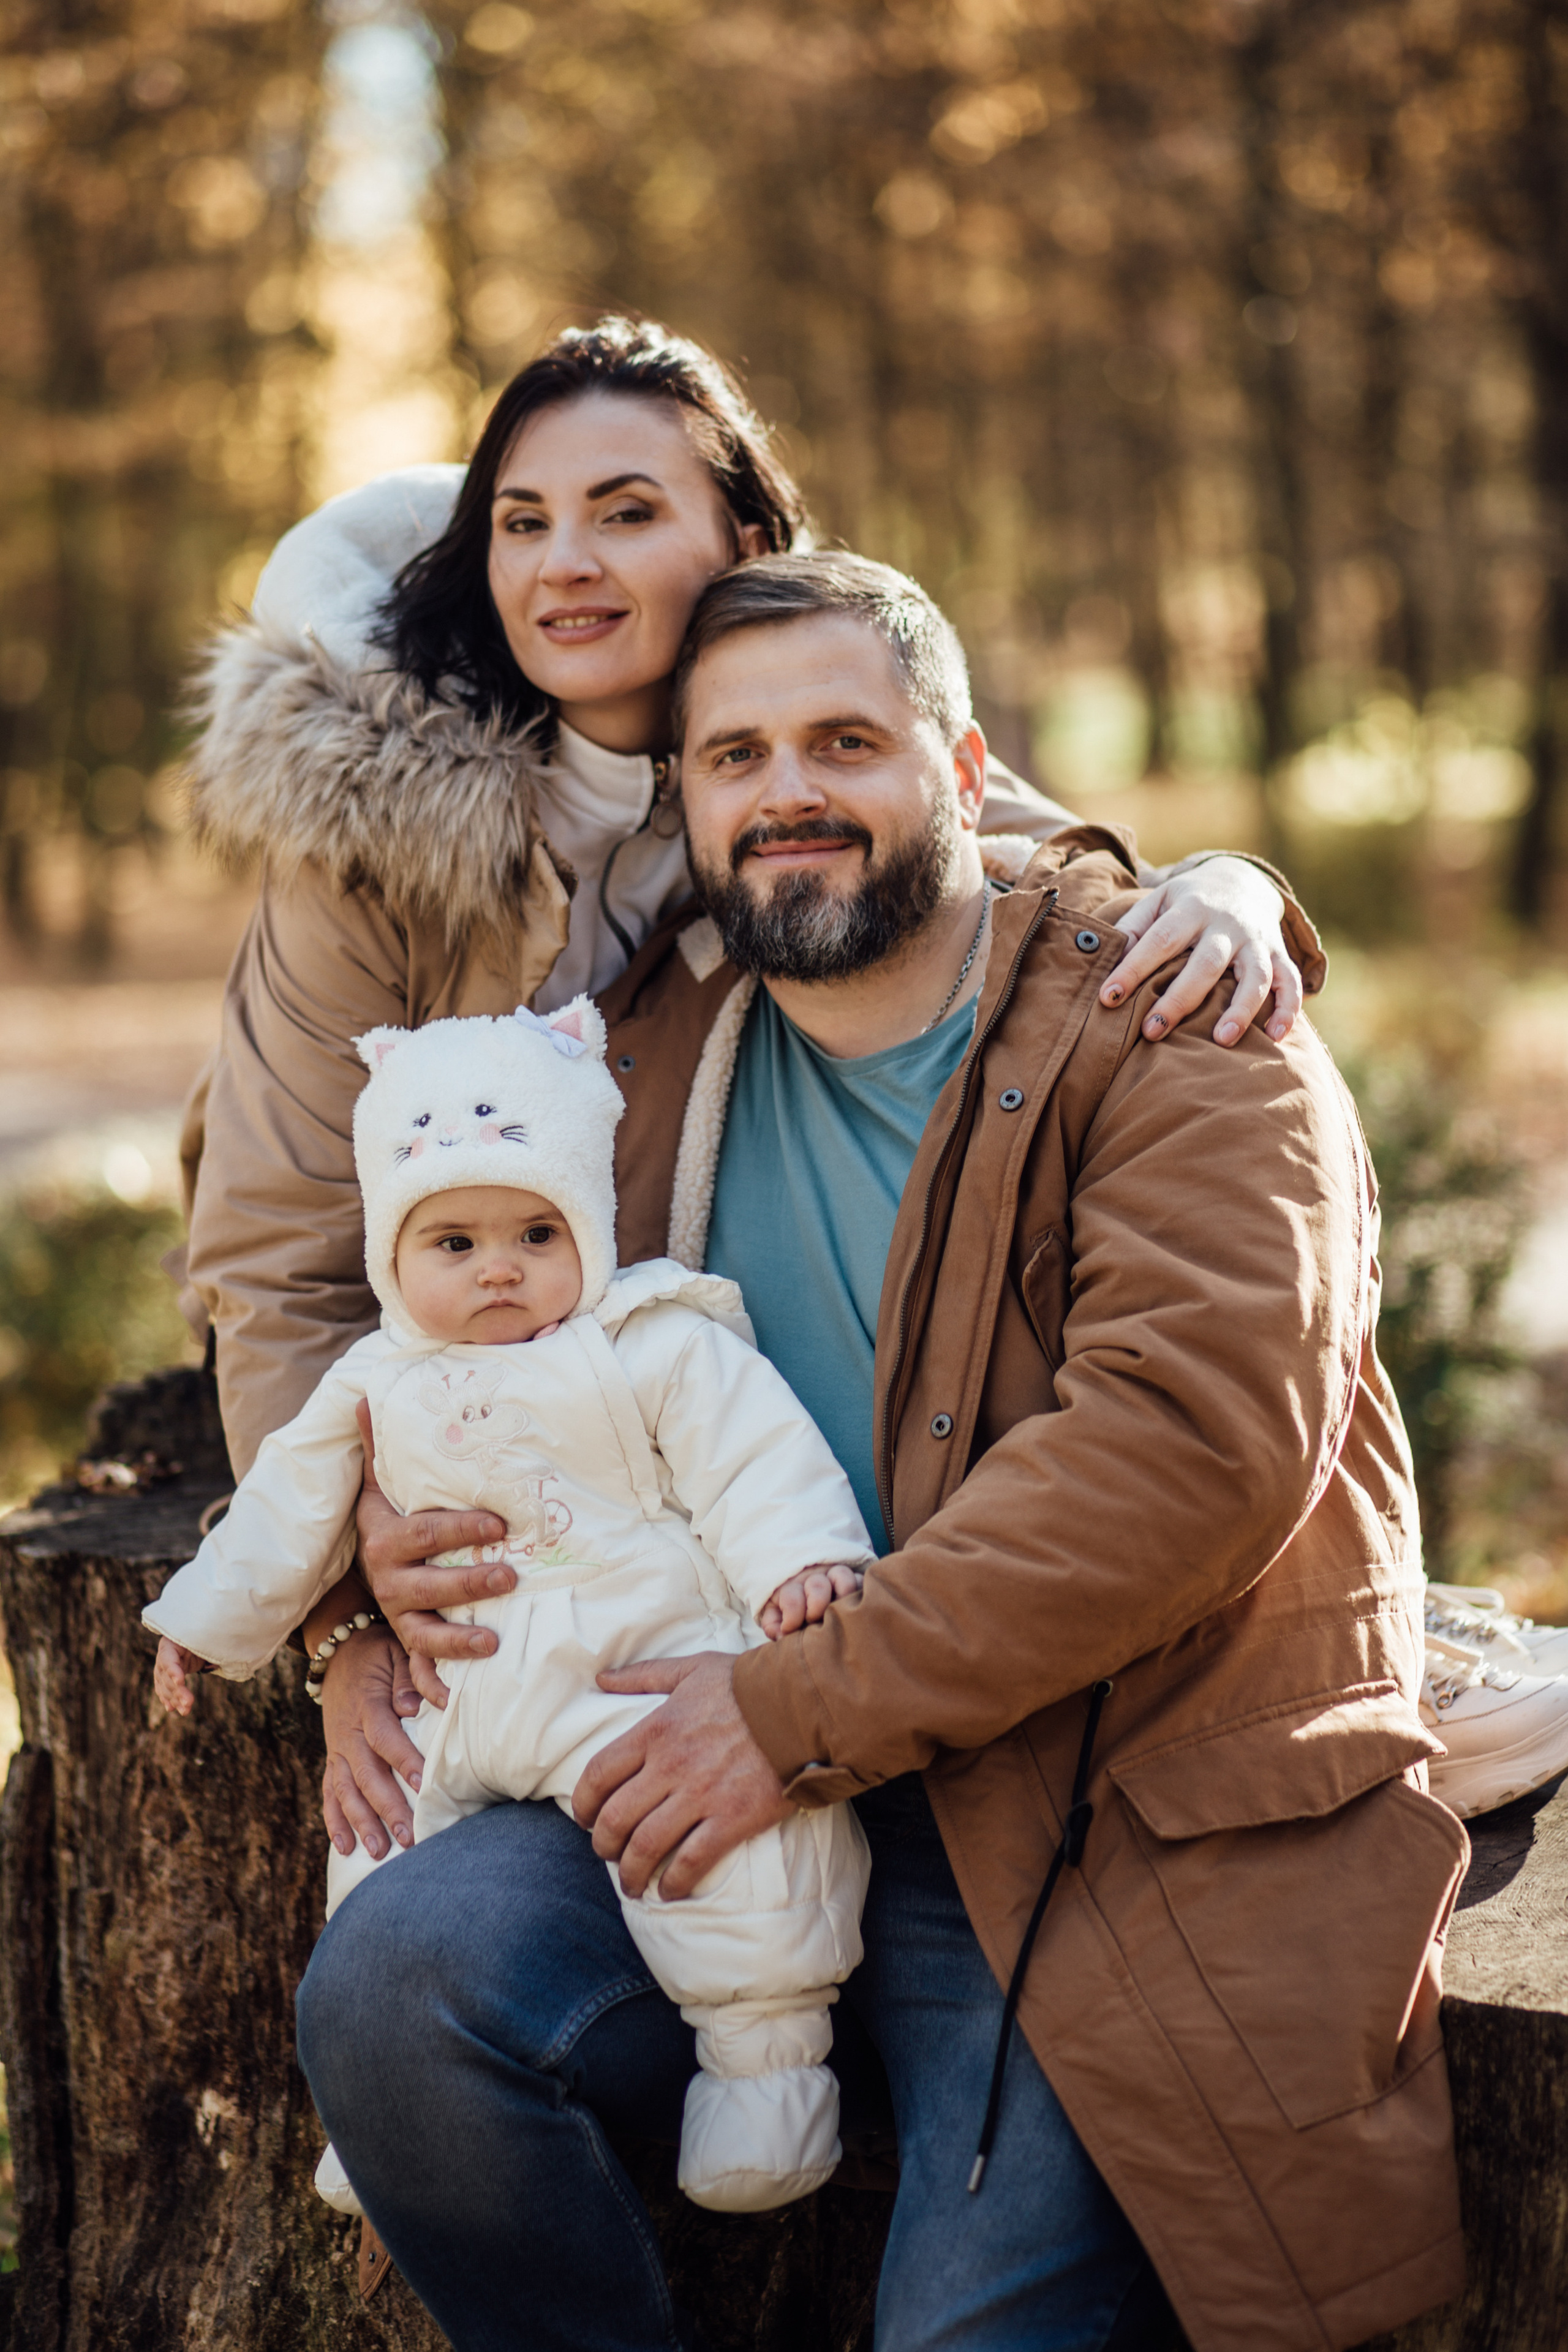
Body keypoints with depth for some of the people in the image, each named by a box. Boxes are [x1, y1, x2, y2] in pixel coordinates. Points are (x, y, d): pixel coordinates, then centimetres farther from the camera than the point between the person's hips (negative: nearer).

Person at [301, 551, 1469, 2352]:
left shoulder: (1173, 1033, -5)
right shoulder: (648, 1057, 10)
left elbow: (1198, 1438, -19)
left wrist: (808, 1709, -20)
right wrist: (382, 1510, 1)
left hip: (1126, 1828, -4)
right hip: (757, 1798, 4)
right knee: (391, 1983, -18)